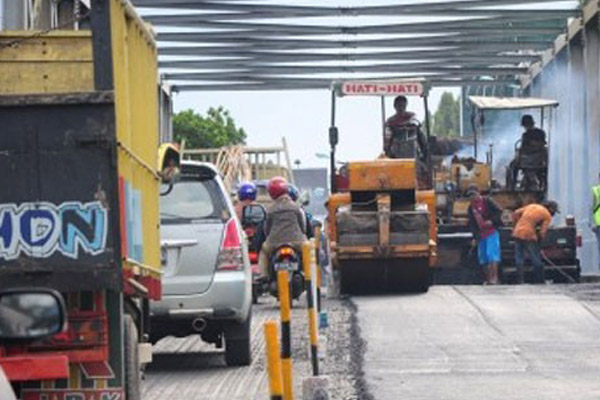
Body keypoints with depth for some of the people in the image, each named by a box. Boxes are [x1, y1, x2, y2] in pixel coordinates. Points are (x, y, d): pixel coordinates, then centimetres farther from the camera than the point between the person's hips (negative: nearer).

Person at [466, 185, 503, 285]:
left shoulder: (487, 201, -4)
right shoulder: (471, 207, 13)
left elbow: (499, 211, -7)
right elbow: (472, 223, 16)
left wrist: (492, 221, -18)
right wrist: (474, 237, 10)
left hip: (492, 232, -7)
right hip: (481, 235, 7)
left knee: (492, 254, -16)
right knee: (482, 258, 5)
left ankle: (494, 277, -20)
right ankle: (488, 279, 11)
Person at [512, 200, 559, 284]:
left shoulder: (532, 206, 20)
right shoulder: (547, 215, 3)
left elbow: (516, 213, 15)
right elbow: (543, 232, -4)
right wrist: (539, 244, 6)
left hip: (517, 233, 6)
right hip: (528, 236, -6)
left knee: (519, 260, 9)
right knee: (536, 260, 5)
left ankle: (520, 281, 5)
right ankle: (539, 281, 10)